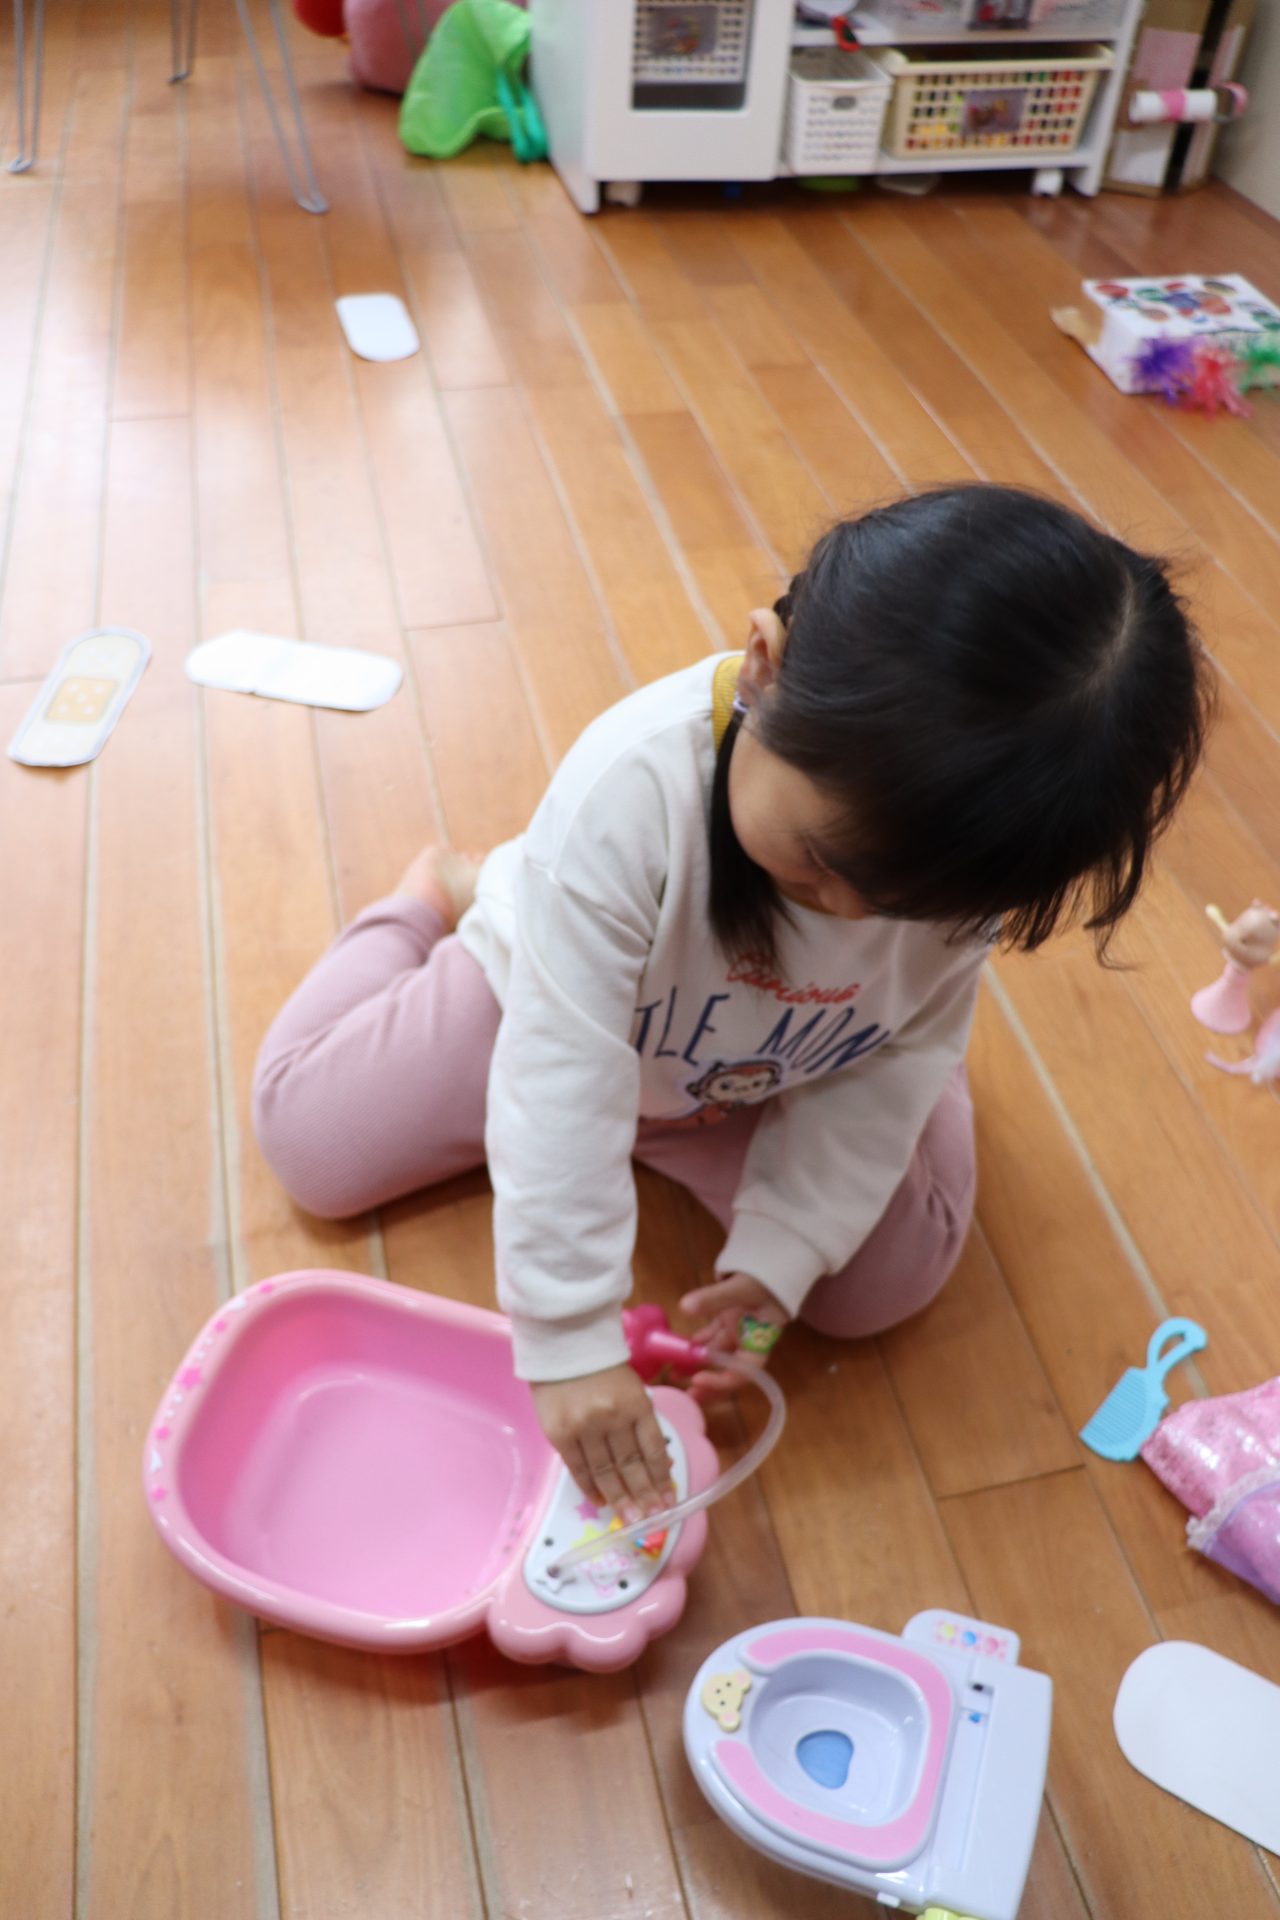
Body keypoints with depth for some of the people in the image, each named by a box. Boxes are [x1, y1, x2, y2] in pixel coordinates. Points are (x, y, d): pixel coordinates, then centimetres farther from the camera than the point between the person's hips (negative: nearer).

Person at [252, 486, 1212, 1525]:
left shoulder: (960, 839, -30)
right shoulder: (631, 788, -44)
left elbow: (898, 1057, -17)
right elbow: (561, 1084, -41)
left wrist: (781, 1253, -22)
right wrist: (572, 1339, -38)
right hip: (553, 1000, -2)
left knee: (885, 1278, -4)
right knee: (307, 1137, 3)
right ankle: (439, 900, 27)